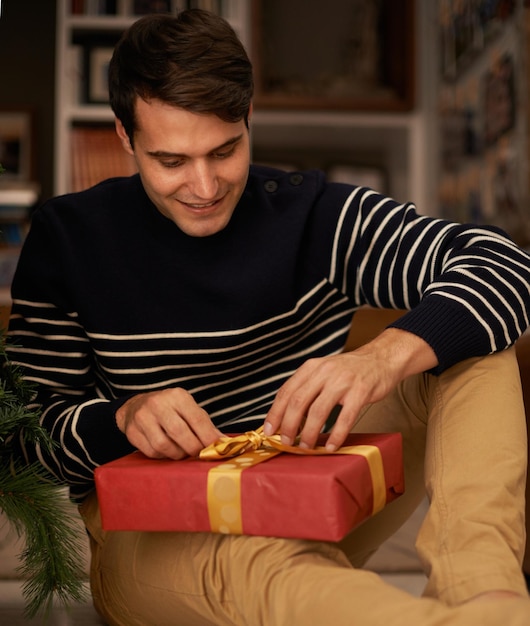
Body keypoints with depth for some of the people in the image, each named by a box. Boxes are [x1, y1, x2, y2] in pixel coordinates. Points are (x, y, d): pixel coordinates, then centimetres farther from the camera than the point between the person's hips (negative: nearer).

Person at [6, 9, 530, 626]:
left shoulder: (313, 215, -5)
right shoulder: (67, 240, -3)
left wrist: (389, 354, -36)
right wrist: (125, 416, -26)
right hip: (154, 539, -2)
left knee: (469, 340, -16)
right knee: (255, 560, -40)